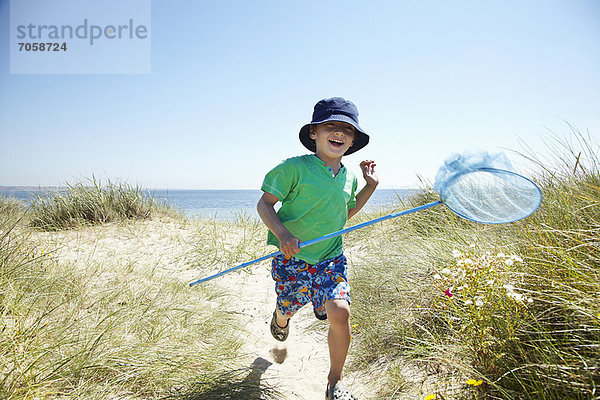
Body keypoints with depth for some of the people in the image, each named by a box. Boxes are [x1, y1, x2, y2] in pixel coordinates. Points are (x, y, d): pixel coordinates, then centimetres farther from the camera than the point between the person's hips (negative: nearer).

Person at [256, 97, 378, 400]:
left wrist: (370, 186, 11)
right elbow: (264, 204, -8)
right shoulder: (294, 168, -14)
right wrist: (282, 233, -25)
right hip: (292, 259, -3)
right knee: (288, 310, 15)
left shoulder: (349, 178, 4)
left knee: (339, 312, -16)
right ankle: (280, 316, 59)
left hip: (331, 259, 3)